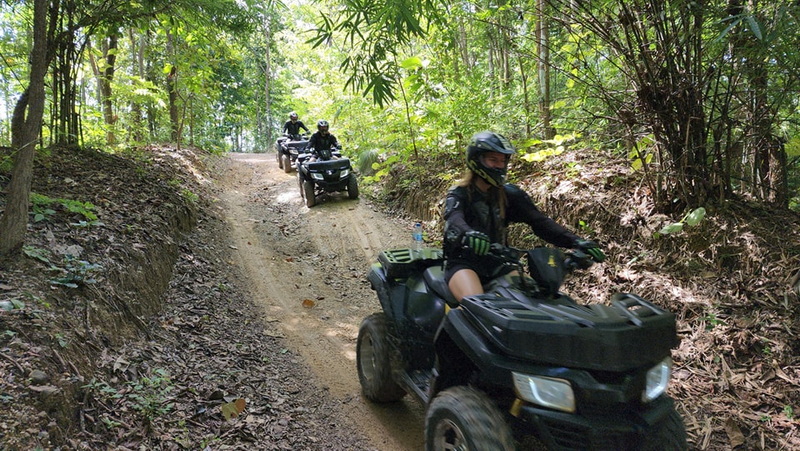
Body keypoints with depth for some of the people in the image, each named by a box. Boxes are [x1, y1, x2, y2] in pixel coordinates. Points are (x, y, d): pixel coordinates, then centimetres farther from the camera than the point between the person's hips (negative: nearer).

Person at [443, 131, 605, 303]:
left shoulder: (509, 194, 9)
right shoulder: (458, 194, -3)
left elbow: (539, 221, -1)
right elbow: (454, 218, -25)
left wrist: (575, 241, -17)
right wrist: (467, 233, -51)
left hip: (498, 264, 5)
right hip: (463, 263, -5)